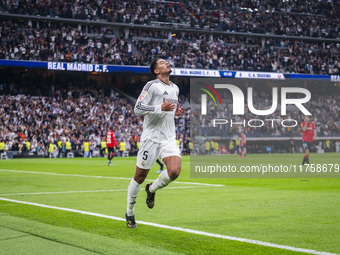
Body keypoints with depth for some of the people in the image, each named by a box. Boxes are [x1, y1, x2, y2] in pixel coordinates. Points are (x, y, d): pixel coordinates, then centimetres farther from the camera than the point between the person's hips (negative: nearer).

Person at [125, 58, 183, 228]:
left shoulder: (175, 88, 15)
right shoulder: (152, 86, -8)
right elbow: (137, 109, -15)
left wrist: (175, 111, 10)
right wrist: (161, 108, -22)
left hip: (169, 139, 5)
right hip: (151, 137, -5)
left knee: (174, 171, -17)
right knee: (140, 177, 2)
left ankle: (152, 189, 15)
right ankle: (129, 213, 21)